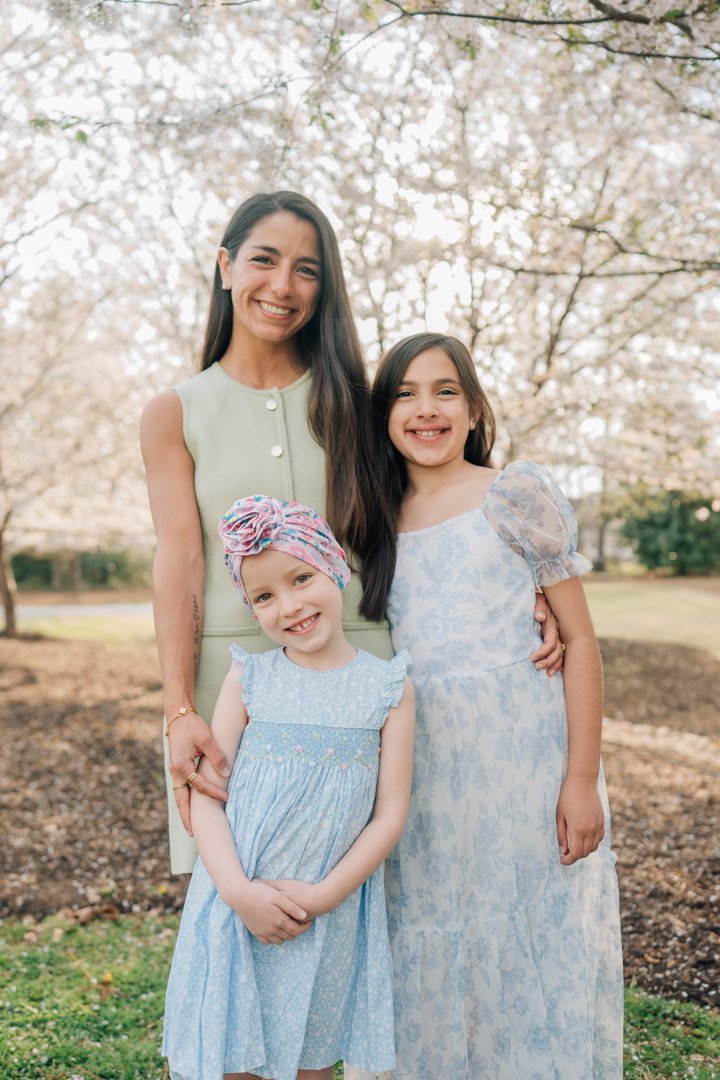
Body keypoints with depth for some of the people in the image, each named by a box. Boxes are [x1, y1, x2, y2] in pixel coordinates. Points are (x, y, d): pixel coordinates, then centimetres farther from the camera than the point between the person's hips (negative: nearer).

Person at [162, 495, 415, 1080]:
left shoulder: (389, 687, -3)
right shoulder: (249, 678, -2)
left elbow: (390, 815, -4)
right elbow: (206, 795, -4)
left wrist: (324, 895, -13)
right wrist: (239, 891, -16)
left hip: (329, 913, 0)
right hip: (237, 906, 0)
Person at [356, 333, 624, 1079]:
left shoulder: (520, 495, -2)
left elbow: (580, 640, -5)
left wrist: (582, 779, -11)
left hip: (520, 757, -3)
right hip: (419, 768, 4)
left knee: (528, 951, 5)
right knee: (431, 961, 12)